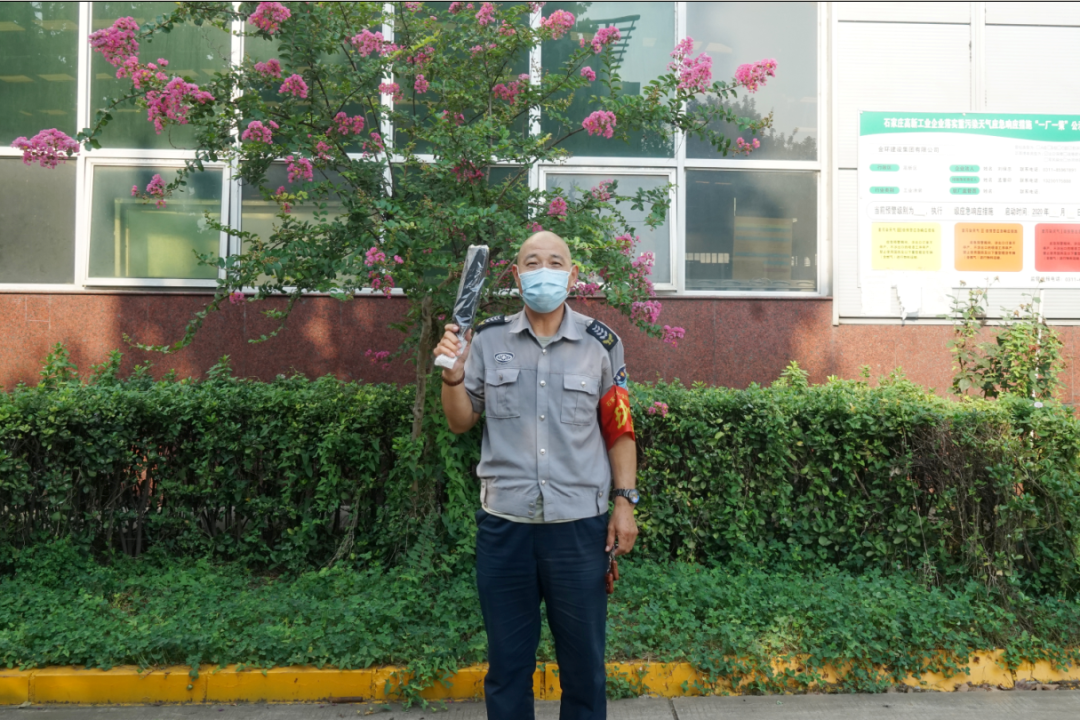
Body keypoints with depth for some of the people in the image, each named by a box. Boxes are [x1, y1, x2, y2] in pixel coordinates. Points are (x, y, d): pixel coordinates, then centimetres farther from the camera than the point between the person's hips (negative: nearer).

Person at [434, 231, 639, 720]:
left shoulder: (600, 344, 0)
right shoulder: (488, 340, 3)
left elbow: (620, 430, 4)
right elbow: (460, 422, 7)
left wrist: (625, 502, -1)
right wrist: (452, 375, -11)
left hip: (579, 526, -1)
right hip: (504, 524, 1)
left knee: (584, 662, 12)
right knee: (507, 662, 15)